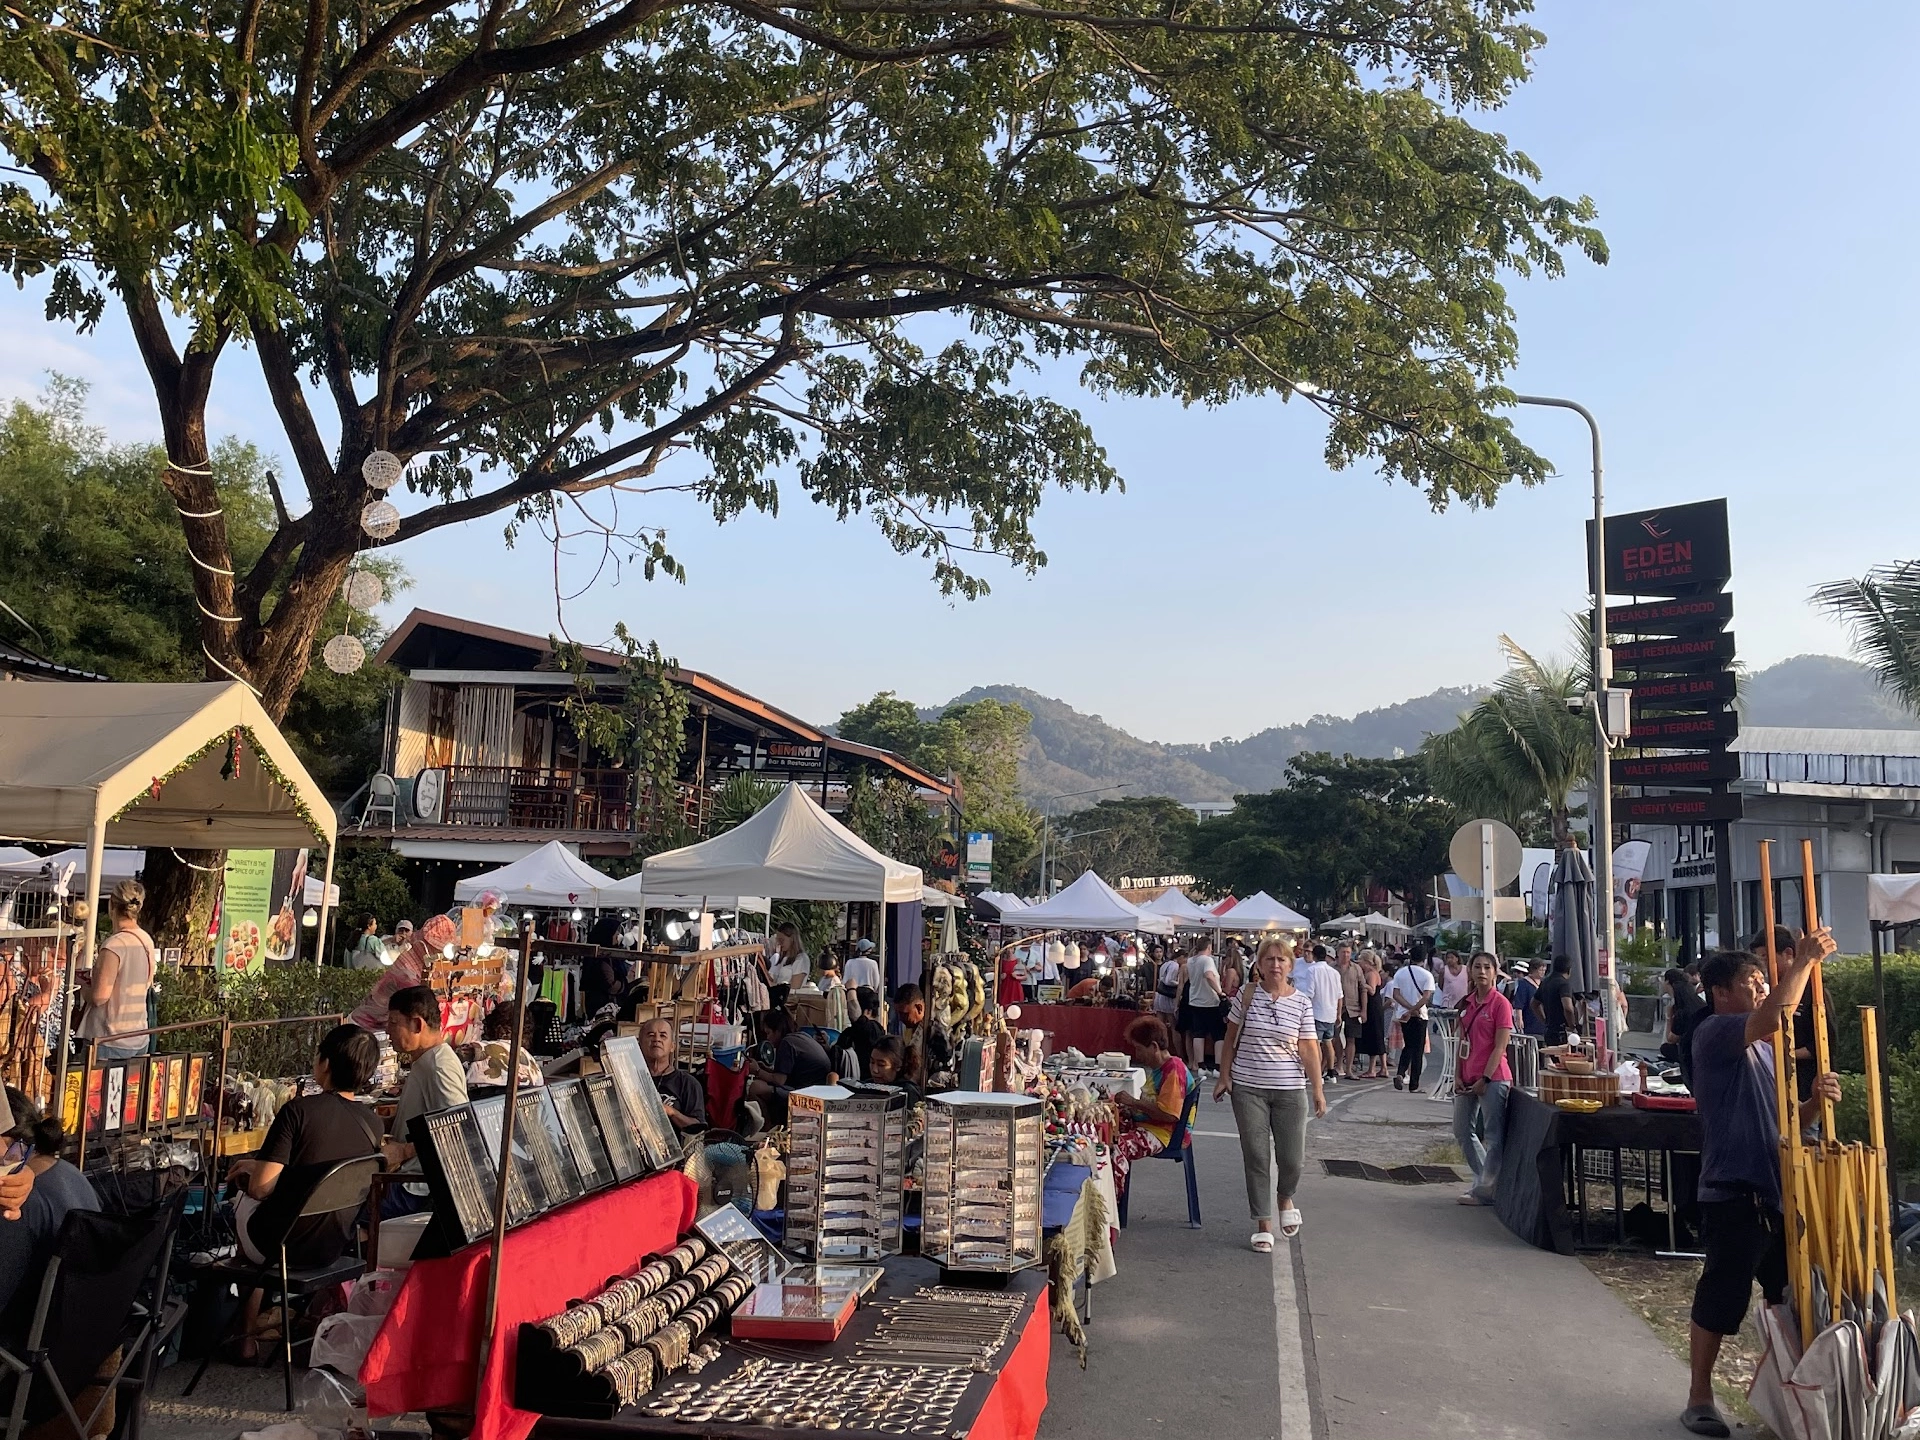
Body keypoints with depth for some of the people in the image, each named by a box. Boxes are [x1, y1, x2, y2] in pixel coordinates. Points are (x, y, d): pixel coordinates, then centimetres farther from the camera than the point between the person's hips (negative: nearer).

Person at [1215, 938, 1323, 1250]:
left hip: (1290, 1090, 0)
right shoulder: (1247, 994, -1)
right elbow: (1231, 1038, 6)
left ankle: (1285, 1196, 36)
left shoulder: (1302, 1003, 0)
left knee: (1292, 1157, 2)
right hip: (1248, 1088, 0)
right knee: (1256, 1156, 3)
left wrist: (1317, 1089, -6)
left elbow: (1309, 1048, -1)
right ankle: (1263, 1223, 15)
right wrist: (1224, 1076, 2)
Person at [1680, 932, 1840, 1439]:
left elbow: (1782, 1120, 18)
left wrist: (1814, 1099, -2)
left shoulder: (1763, 1048, 17)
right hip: (1733, 1194, -9)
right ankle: (1699, 1399, 13)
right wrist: (1803, 961, -21)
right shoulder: (1715, 1033, -11)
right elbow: (1775, 1016, -31)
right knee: (1718, 1302, 0)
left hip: (1776, 1190, 9)